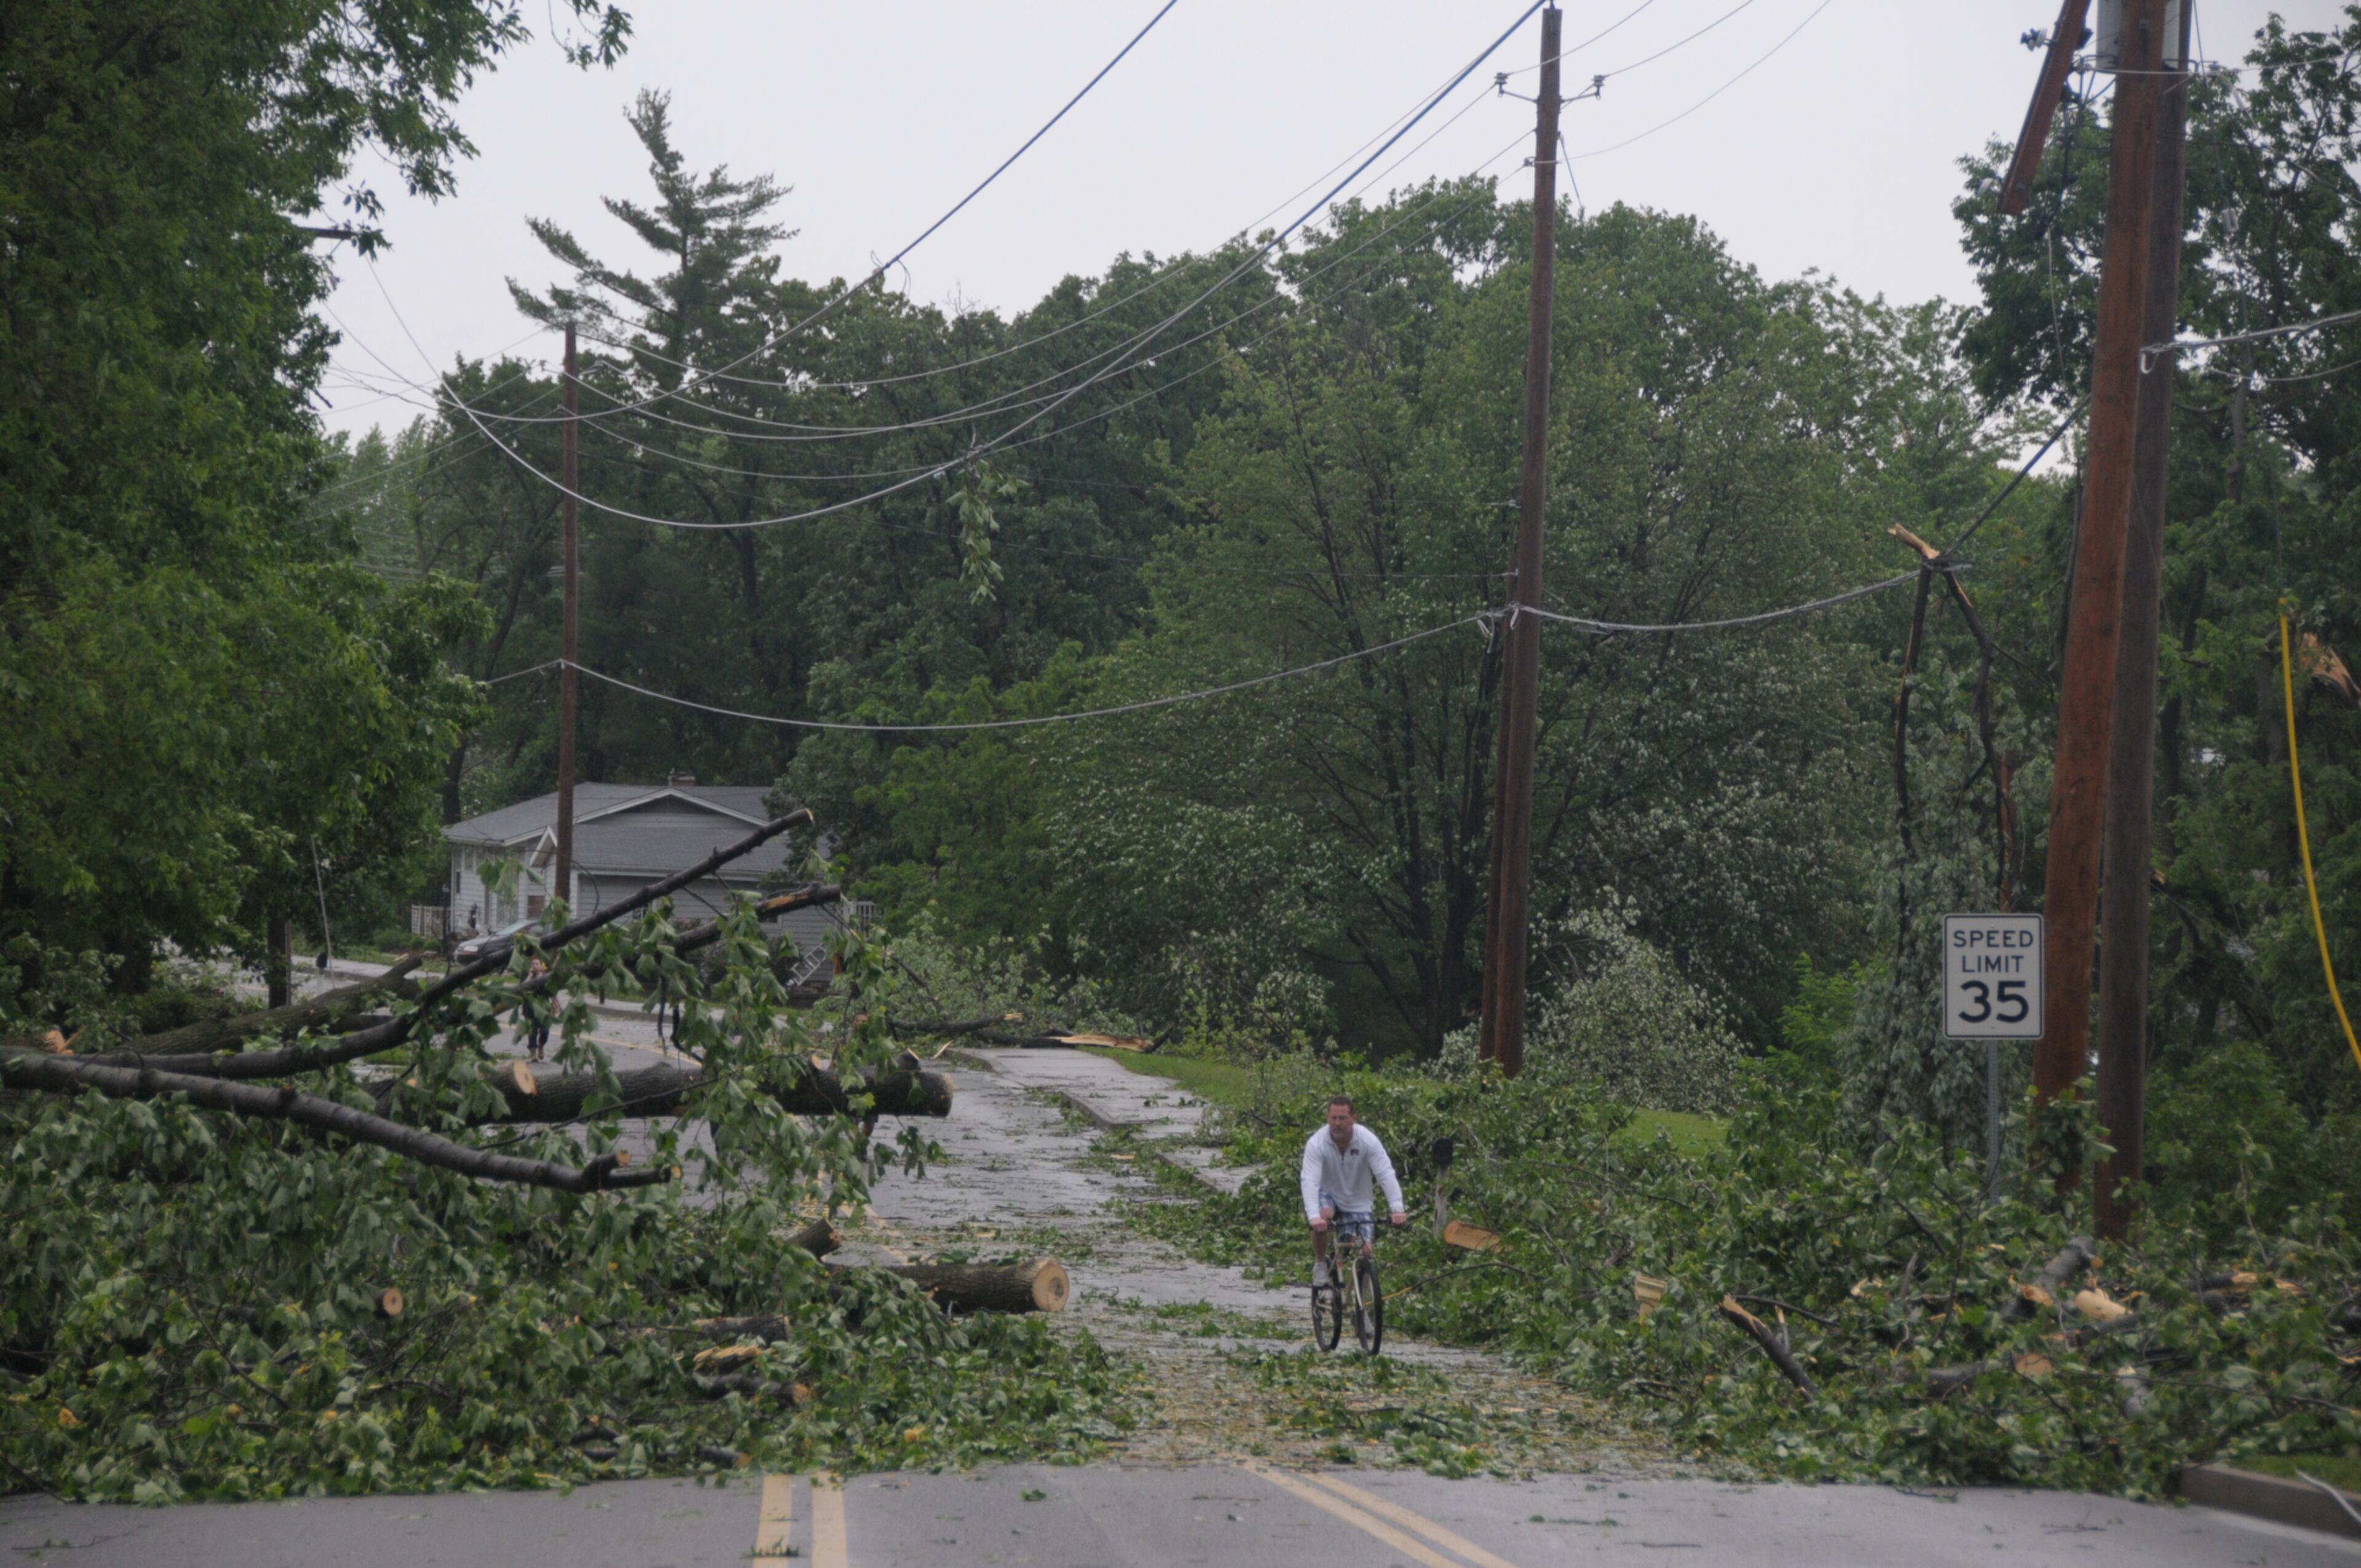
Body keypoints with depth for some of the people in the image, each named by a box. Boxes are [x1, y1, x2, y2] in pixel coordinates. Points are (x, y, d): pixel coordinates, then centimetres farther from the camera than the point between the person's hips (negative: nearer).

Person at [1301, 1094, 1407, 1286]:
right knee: (1322, 1219, -34)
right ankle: (1320, 1264, -8)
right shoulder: (1317, 1144, -24)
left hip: (1357, 1203, 2)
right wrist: (1314, 1217, -49)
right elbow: (1310, 1182, -34)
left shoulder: (1368, 1141, -21)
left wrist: (1397, 1209, -40)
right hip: (1327, 1195, -2)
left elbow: (1386, 1175, -26)